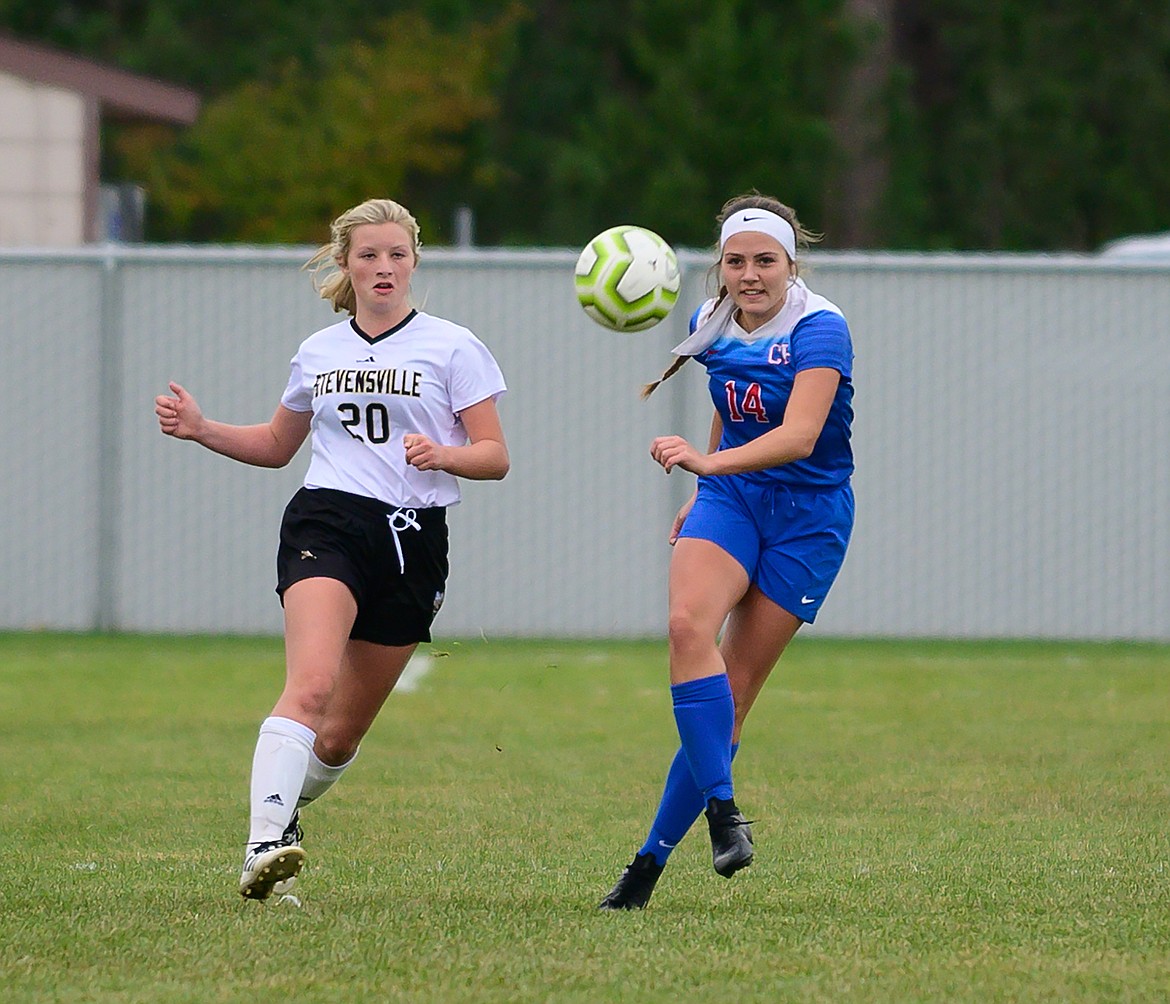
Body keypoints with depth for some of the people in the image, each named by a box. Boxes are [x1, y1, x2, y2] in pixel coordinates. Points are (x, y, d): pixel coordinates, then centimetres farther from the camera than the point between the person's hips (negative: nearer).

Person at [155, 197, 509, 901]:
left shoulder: (452, 347, 5)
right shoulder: (319, 352, 15)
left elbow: (495, 458, 2)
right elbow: (277, 445, 29)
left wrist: (443, 454, -19)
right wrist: (201, 429, 12)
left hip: (413, 540, 0)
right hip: (326, 523, 0)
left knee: (343, 732, 6)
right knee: (311, 685, -26)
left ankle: (285, 809, 36)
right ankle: (263, 847, -36)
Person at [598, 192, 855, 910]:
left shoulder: (819, 330, -18)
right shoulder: (712, 323, 2)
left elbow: (798, 436, -31)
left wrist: (709, 463, -44)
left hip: (808, 518, -4)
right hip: (730, 500, 4)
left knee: (733, 691, -4)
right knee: (686, 625, -27)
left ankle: (652, 861, 4)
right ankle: (722, 809, -27)